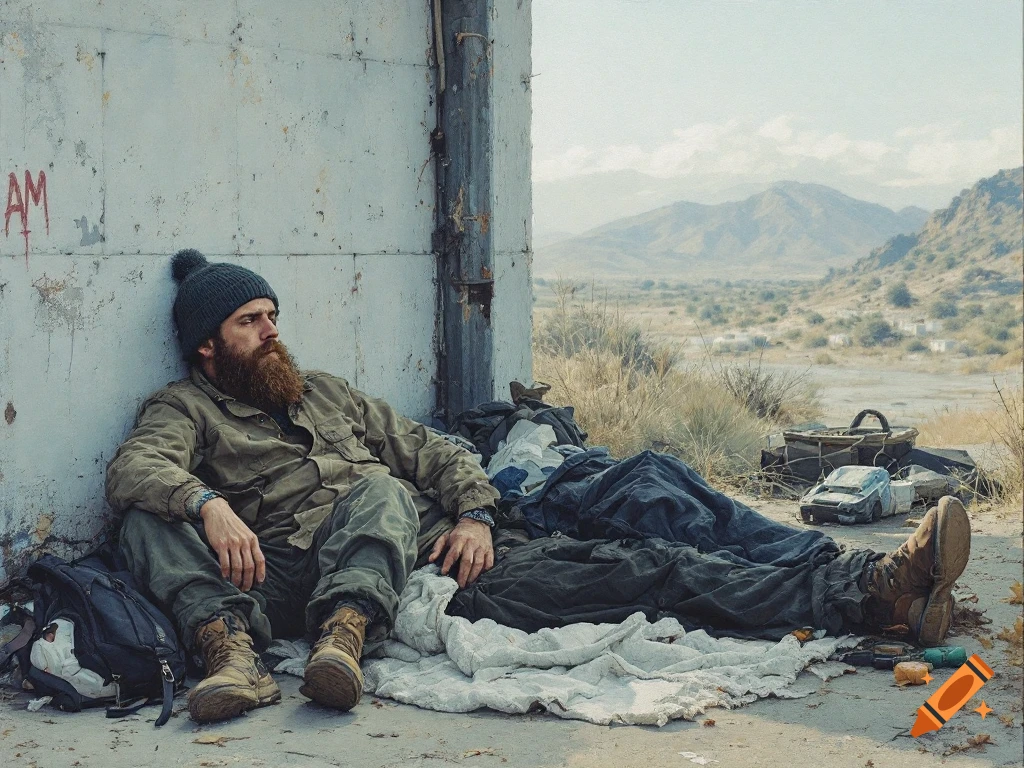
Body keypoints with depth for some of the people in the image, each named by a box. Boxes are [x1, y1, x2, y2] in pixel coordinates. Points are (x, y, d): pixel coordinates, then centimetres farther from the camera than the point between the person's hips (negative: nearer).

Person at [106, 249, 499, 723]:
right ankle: (230, 645, -47)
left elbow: (427, 450, 26)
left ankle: (344, 632, -51)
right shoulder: (184, 407, 16)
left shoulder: (327, 392, 31)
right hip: (266, 573, -2)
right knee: (146, 519, -24)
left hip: (370, 556, 2)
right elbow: (131, 468, -7)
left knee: (384, 488, -29)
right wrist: (208, 505, -28)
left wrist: (475, 515, 6)